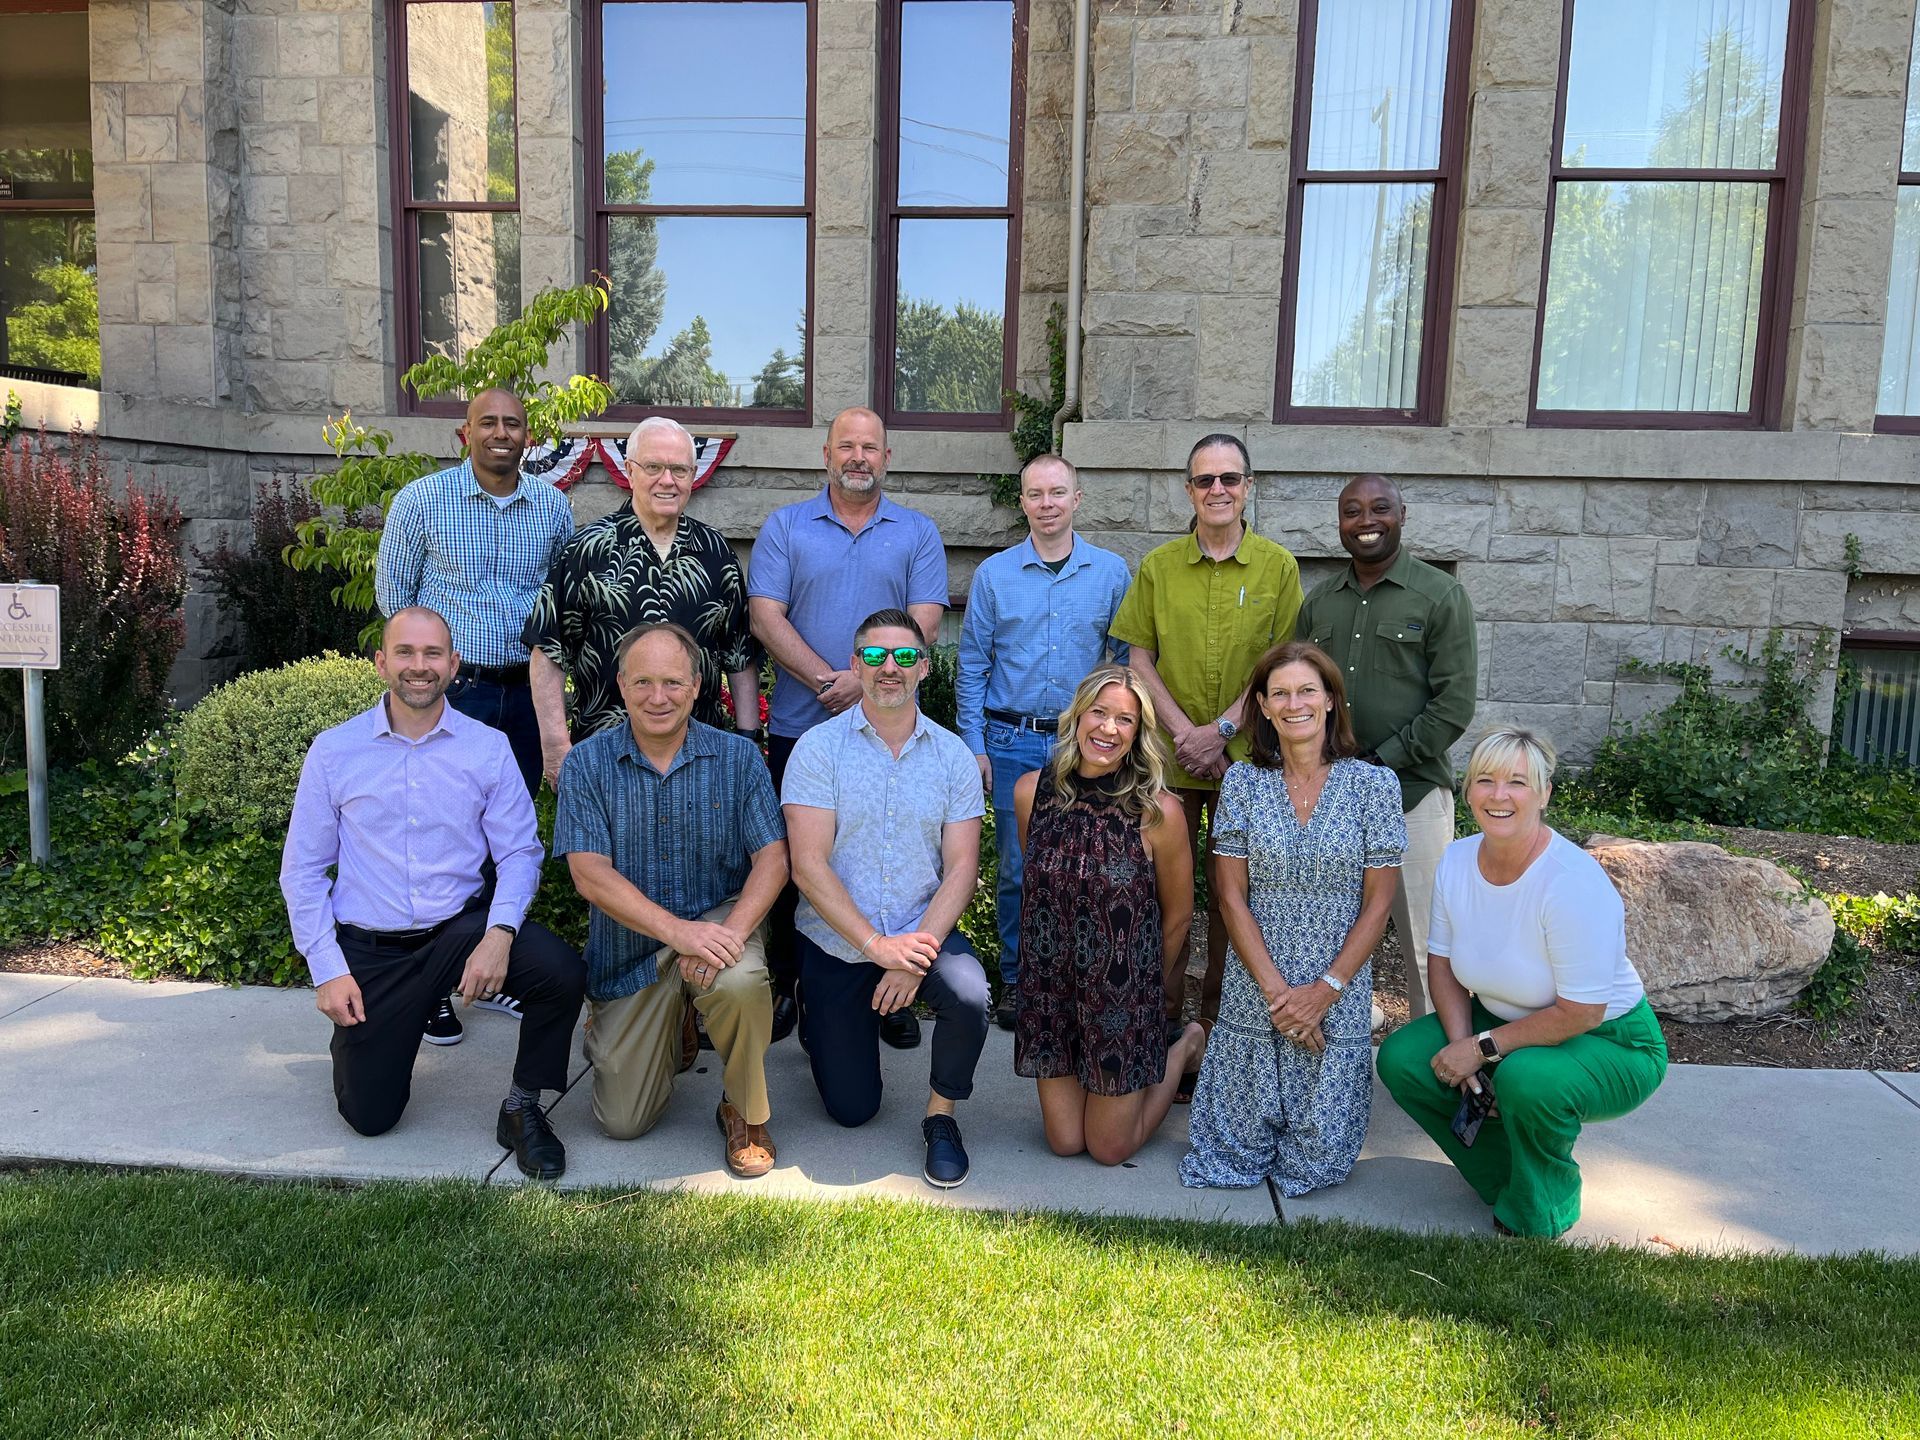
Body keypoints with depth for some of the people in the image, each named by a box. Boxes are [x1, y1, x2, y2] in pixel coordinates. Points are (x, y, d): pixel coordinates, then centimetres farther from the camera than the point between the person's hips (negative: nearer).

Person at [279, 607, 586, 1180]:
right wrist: (327, 970, -5)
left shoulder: (489, 747, -1)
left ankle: (523, 1108, -4)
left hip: (462, 927, 0)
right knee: (370, 1115, -1)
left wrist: (500, 933, -22)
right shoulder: (334, 751, -1)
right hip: (369, 948, 0)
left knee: (563, 971, -28)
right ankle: (362, 1031, 34)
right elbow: (302, 871, 2)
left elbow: (519, 851, -4)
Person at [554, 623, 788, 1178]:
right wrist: (678, 930, -28)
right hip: (627, 952, 1)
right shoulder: (587, 764, -5)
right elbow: (590, 874, -14)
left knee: (740, 981, -37)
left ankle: (746, 1112, -6)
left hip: (718, 921, -1)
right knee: (623, 1122, 1)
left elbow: (772, 857, -9)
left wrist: (733, 931, -28)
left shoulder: (737, 757, -4)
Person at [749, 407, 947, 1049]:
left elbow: (924, 619, -3)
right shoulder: (785, 526, 6)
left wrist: (865, 677, -18)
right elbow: (765, 616, -4)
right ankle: (784, 984, 21)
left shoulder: (918, 532, 8)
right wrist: (826, 681, -15)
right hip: (799, 726, 0)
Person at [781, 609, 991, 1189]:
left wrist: (918, 950, -20)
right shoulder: (819, 748, -8)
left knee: (969, 994, -31)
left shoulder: (952, 754, -1)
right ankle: (820, 1024, 37)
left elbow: (961, 866, -6)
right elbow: (809, 867, -14)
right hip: (835, 941, -1)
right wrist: (877, 945, -21)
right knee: (852, 1108, 3)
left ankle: (941, 1115, -1)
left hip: (923, 933, 1)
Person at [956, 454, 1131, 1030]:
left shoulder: (1111, 572, 3)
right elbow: (972, 665, 5)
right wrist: (975, 745, 0)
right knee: (1016, 868, 3)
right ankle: (1016, 978, 18)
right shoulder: (994, 573, 3)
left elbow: (1127, 660, 8)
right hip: (1013, 741, 0)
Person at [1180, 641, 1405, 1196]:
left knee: (1321, 1154, 1)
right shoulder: (1242, 782, 0)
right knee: (1237, 1150, 1)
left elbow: (1378, 903, -3)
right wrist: (1275, 987, -10)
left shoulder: (1373, 785, -3)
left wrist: (1325, 989, -11)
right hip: (1255, 992, 1)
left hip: (1339, 995, 0)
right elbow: (1231, 896, -2)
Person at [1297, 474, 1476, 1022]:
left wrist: (1382, 761, -13)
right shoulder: (1319, 601, 12)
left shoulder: (1441, 596, -1)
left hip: (1412, 792, -4)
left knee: (1424, 941, 1)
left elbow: (1455, 704, -7)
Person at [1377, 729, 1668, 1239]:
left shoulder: (1573, 882, -30)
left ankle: (1536, 1217, -4)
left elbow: (1578, 1014, -27)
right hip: (1505, 1023, 7)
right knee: (1401, 1058, -12)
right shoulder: (1457, 860, -9)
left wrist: (1483, 1047, -21)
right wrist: (1461, 1044, -12)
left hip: (1610, 1043, -7)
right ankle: (1503, 1178, 11)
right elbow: (1442, 961, 3)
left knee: (1526, 1078, -37)